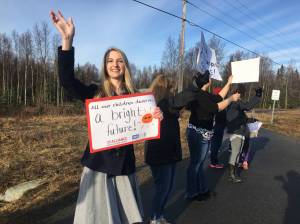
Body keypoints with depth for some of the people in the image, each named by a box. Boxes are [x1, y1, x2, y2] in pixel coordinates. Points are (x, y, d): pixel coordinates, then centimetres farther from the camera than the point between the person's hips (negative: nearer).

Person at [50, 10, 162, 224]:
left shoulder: (134, 96, 2)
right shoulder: (95, 93, -3)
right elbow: (67, 80, -19)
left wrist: (156, 117, -16)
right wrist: (67, 40, -28)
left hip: (124, 163, 2)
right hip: (99, 162, -2)